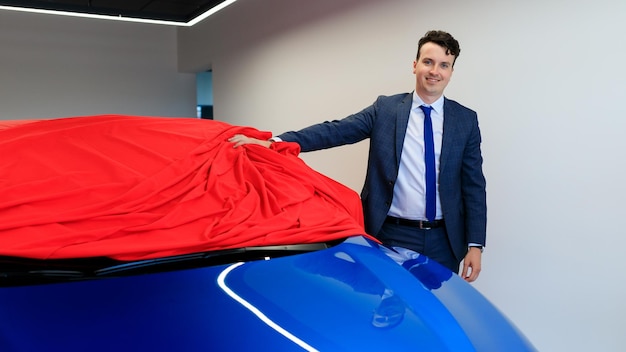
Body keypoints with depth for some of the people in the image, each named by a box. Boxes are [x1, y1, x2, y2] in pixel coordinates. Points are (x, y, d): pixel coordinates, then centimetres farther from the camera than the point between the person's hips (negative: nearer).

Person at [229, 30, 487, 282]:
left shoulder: (466, 120, 3)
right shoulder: (385, 108, 1)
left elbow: (474, 186, 3)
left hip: (443, 241, 1)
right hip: (391, 236, -1)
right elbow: (335, 131, -9)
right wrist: (274, 143, -21)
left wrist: (475, 245, -3)